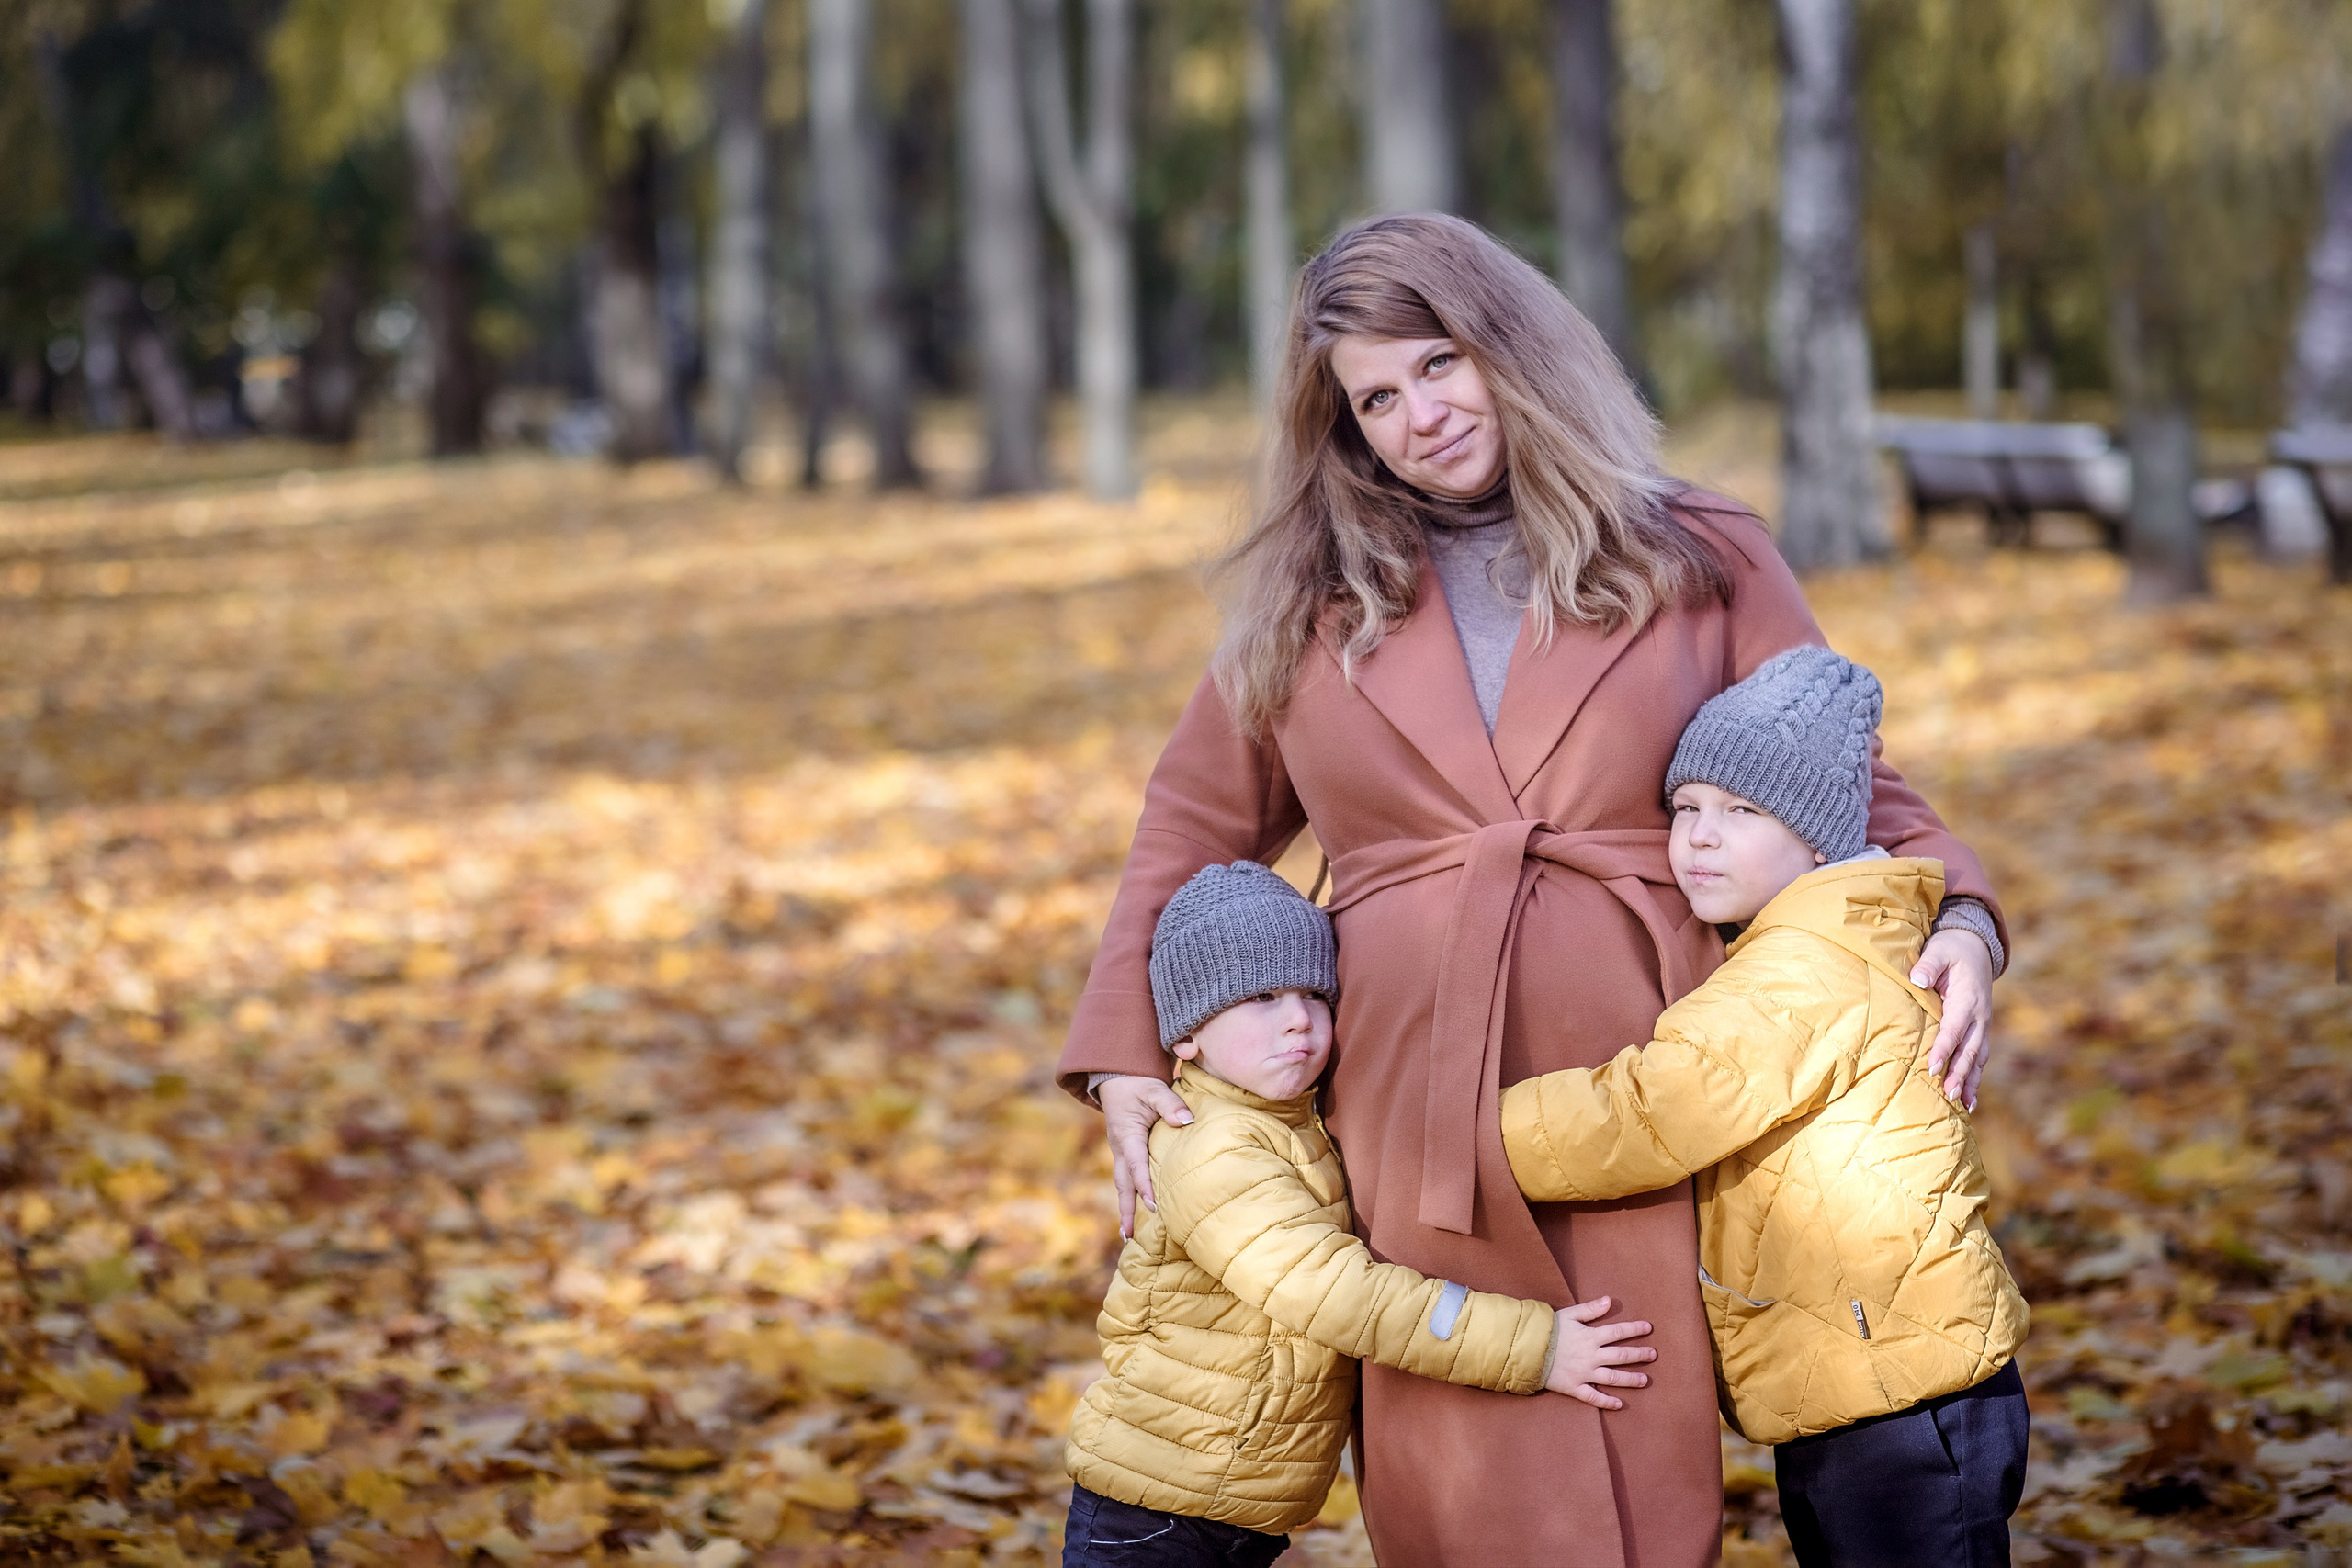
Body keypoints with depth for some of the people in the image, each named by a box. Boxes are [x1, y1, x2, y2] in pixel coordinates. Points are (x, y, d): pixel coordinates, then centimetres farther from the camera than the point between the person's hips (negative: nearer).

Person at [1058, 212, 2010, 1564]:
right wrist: (1127, 1054, 11)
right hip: (1420, 1144, 1)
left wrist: (1958, 918, -7)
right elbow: (1193, 831, 22)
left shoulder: (1703, 564, 10)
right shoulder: (1307, 607, 14)